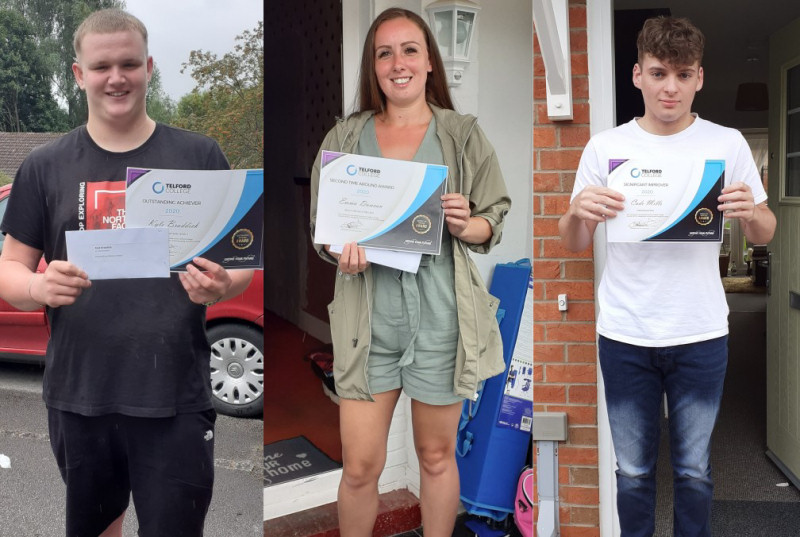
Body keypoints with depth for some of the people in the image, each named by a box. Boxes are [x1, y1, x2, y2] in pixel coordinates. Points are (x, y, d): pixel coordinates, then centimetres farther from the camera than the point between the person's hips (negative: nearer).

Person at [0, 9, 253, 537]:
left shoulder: (199, 155, 2)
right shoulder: (45, 167, 5)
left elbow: (243, 260, 4)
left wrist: (221, 285, -18)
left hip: (176, 398, -2)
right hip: (77, 397, 2)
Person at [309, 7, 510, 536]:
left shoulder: (463, 134, 2)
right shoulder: (345, 136, 6)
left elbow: (494, 225, 5)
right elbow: (320, 226, 9)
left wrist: (465, 225, -17)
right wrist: (340, 250, -13)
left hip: (441, 318, 0)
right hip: (368, 319, 1)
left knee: (437, 455, 15)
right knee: (360, 467, 6)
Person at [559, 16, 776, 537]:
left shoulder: (728, 144, 2)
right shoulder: (605, 147, 1)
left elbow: (764, 234, 6)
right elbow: (574, 243, 3)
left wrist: (750, 211, -17)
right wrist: (578, 212, -20)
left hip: (701, 336, 0)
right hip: (625, 336, 0)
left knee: (694, 470, 13)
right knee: (634, 470, 12)